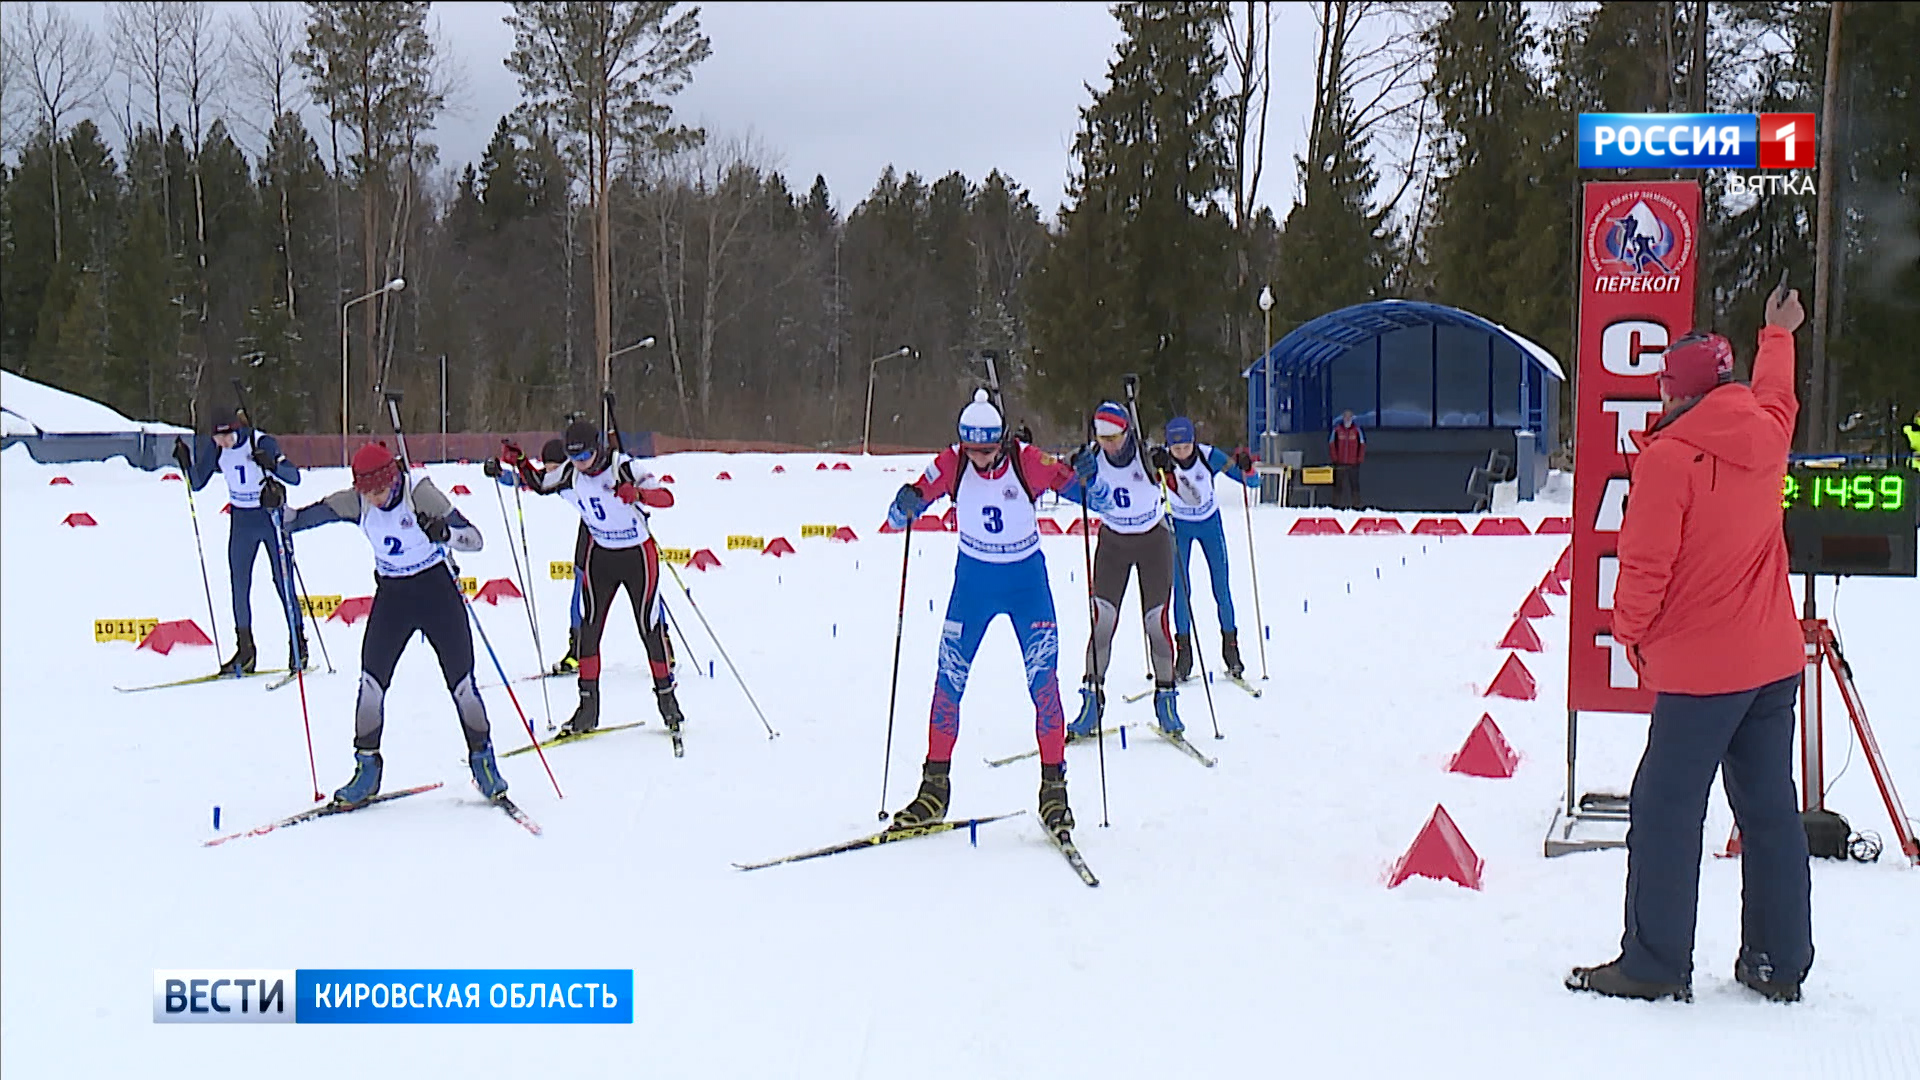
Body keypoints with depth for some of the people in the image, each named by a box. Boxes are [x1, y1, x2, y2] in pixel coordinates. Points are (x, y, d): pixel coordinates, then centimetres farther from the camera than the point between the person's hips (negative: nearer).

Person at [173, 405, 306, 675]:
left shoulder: (261, 442, -19)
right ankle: (245, 651, 13)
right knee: (239, 584, 4)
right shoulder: (214, 447, -4)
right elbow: (197, 482, 3)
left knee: (282, 582, -3)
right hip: (241, 519, 5)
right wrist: (184, 462, -14)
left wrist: (271, 465, -40)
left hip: (271, 517, -5)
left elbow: (294, 476, -23)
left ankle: (298, 645, 10)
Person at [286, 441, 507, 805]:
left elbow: (475, 539, -21)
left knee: (461, 681, -2)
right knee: (371, 681, -7)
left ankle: (482, 759, 15)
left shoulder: (421, 494, -20)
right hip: (391, 594, 3)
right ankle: (367, 767, 7)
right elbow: (305, 517, -3)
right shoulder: (354, 502, -10)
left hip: (436, 589, -3)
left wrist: (444, 533, -42)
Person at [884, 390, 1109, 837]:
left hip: (1027, 578, -2)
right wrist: (906, 506, -29)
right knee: (949, 679, 0)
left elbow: (1075, 486, -11)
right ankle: (935, 787, 11)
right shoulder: (952, 464, -12)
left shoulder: (1027, 461, -17)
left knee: (1043, 679, -11)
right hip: (973, 578, 2)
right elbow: (900, 515, -7)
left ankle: (1053, 788, -2)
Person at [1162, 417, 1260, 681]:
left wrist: (1246, 468, -39)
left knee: (1221, 587, -2)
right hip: (1179, 526, 0)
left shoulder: (1209, 457, -22)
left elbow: (1253, 483, -18)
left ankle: (1231, 649, 12)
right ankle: (1183, 652, 2)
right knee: (1181, 589, -7)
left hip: (1210, 523, 0)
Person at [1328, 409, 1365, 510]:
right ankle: (1339, 504, 8)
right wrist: (1334, 458, -1)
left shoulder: (1357, 430, 2)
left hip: (1353, 463, 0)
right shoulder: (1336, 429, 2)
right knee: (1339, 485, 2)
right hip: (1340, 464, 0)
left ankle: (1355, 505, 7)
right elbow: (1331, 444, 5)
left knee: (1354, 485, 1)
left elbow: (1362, 444, 5)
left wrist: (1359, 459, -1)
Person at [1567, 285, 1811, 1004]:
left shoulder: (1668, 457, -15)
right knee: (1770, 809, 11)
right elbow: (1775, 394, 29)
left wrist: (1630, 630, 3)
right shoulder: (1767, 433, 4)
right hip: (1775, 659, 7)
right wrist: (1777, 335, 48)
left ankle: (1655, 965, 1)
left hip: (1700, 668, -7)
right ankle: (1780, 963, 16)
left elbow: (1645, 564, -15)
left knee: (1666, 811, -1)